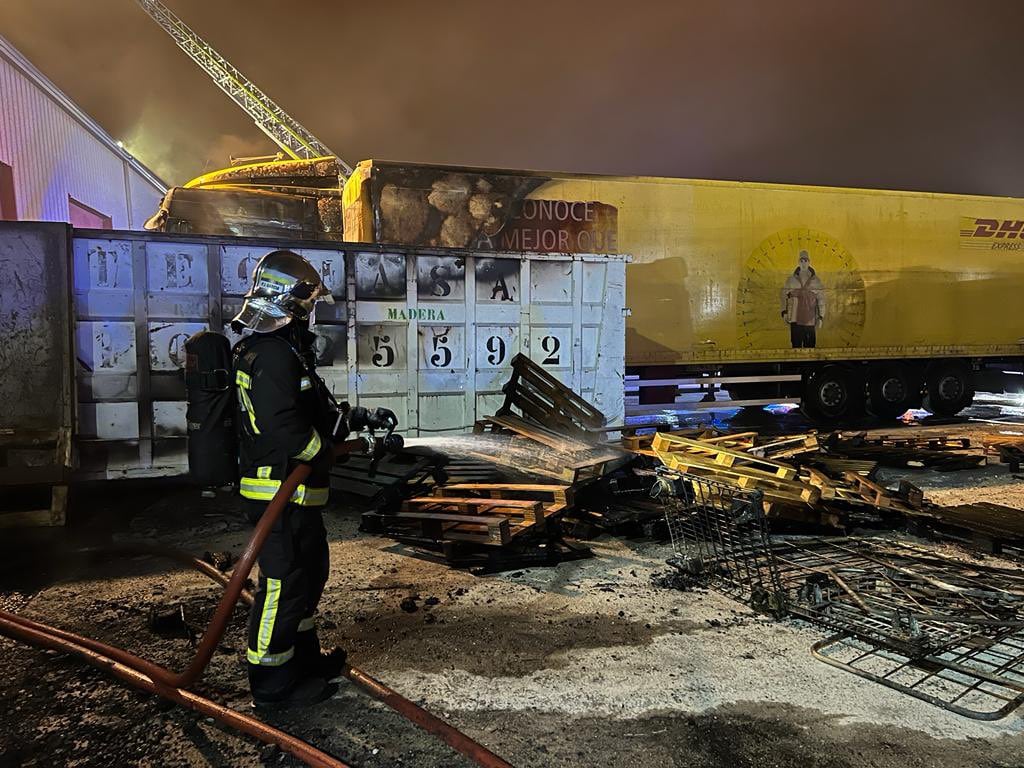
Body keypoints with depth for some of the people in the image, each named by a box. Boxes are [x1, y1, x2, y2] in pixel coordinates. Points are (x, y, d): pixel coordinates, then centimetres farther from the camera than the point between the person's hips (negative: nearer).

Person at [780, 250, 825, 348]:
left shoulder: (815, 280, 5)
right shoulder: (791, 279, 6)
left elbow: (821, 299, 5)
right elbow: (784, 295, 8)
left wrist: (821, 317, -1)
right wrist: (784, 312, -3)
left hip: (810, 319, 0)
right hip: (795, 318, 0)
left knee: (810, 345, 2)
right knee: (796, 344, 0)